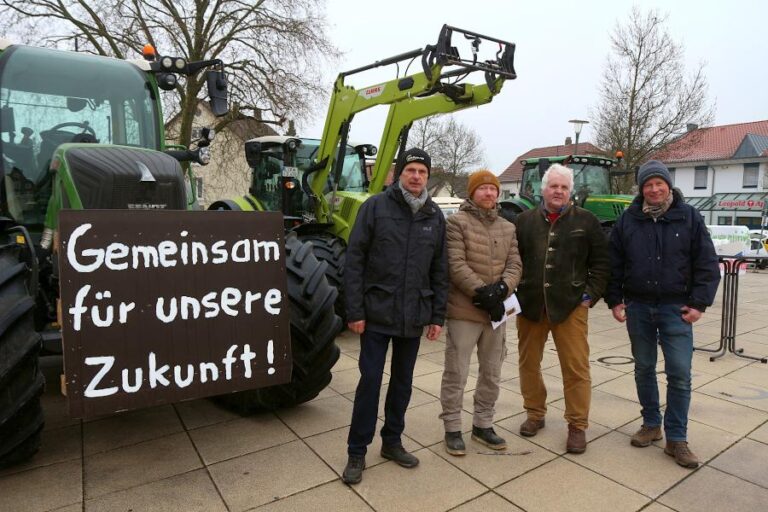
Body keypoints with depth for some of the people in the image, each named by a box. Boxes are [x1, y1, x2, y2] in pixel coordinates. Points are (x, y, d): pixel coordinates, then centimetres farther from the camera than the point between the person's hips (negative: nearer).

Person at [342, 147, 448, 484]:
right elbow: (354, 261, -8)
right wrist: (355, 311, -12)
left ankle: (392, 441, 33)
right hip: (377, 314, -4)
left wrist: (438, 316, 6)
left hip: (414, 317, 4)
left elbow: (440, 271, 9)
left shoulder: (435, 216, 6)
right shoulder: (375, 207, -5)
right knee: (370, 380, 2)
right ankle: (357, 452, 18)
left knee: (402, 381, 15)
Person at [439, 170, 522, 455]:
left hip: (496, 311, 6)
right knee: (456, 373, 2)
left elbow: (515, 265, 5)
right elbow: (456, 265, -15)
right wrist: (482, 292, -20)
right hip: (464, 310, -6)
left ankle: (483, 424, 32)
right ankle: (452, 428, 18)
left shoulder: (508, 228, 13)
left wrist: (501, 288, -14)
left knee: (492, 373, 16)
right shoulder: (457, 222, -5)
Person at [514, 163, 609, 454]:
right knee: (529, 363, 12)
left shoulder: (586, 221, 3)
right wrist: (513, 293, 1)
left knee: (576, 367, 1)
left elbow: (601, 263, 4)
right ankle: (535, 413, 30)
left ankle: (577, 425, 16)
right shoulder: (525, 220, 7)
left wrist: (591, 294, -4)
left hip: (570, 306, -2)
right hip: (529, 305, 2)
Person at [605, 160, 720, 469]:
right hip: (638, 307, 2)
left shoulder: (689, 217, -1)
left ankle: (676, 439, 12)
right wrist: (615, 300, 1)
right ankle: (651, 424, 29)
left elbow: (707, 264, 0)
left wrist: (699, 303, -6)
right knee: (644, 369, 12)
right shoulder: (628, 220, 3)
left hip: (676, 308, -2)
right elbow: (613, 264, 6)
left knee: (679, 373, -1)